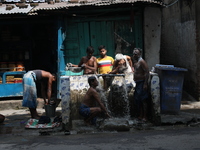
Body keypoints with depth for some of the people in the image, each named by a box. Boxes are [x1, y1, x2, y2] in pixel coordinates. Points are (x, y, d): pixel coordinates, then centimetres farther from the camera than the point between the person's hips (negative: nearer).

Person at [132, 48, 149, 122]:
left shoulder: (142, 62, -13)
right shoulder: (135, 62, 16)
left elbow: (147, 73, -19)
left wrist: (145, 84, -24)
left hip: (142, 83, -10)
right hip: (137, 83, 10)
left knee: (143, 100, -7)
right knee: (137, 100, 12)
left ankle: (144, 117, -3)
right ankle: (140, 115, 20)